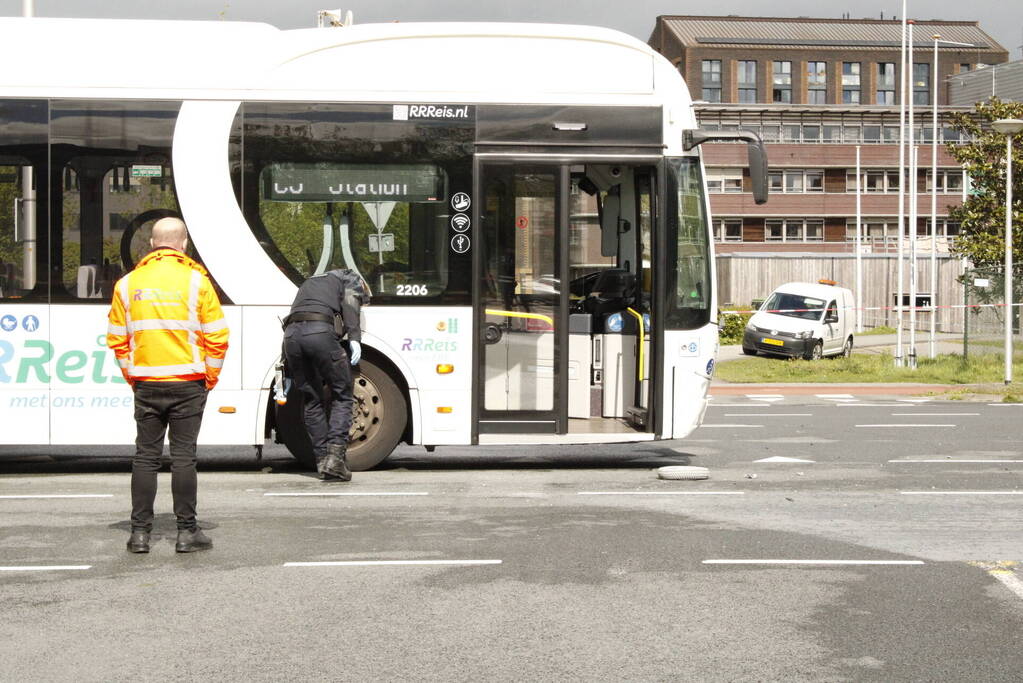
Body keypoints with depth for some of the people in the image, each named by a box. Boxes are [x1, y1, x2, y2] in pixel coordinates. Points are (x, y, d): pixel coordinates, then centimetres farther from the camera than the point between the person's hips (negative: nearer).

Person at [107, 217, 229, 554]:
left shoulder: (128, 283, 5)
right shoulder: (195, 280, -4)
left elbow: (117, 338, 6)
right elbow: (217, 336, -6)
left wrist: (132, 378, 13)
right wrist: (210, 378, 4)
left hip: (145, 384, 2)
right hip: (187, 384, -2)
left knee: (145, 456, 8)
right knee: (183, 456, 2)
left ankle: (140, 532, 9)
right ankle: (187, 532, 5)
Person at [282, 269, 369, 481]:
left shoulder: (309, 283, 41)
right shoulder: (352, 279, 25)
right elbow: (349, 303, 1)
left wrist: (287, 373, 32)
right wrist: (354, 338, -13)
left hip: (291, 334, 6)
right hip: (320, 331, -5)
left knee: (312, 400, 15)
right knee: (342, 396, 5)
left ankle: (323, 460, 12)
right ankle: (335, 456, -8)